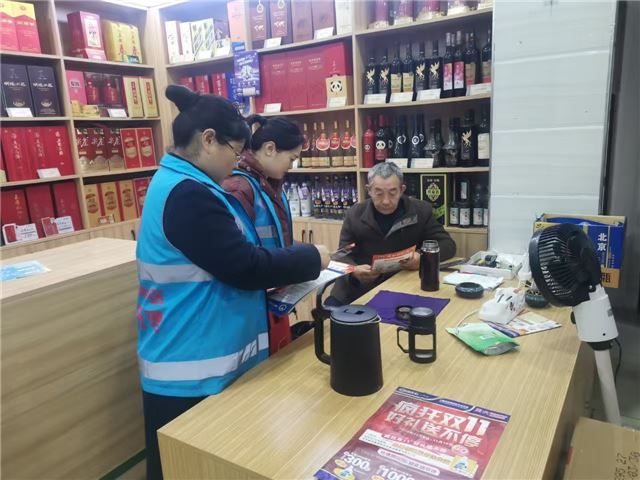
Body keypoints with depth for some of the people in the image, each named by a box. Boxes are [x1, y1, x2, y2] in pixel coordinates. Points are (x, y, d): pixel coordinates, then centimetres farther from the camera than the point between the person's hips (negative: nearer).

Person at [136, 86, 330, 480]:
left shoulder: (177, 183, 10)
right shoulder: (187, 195, -24)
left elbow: (226, 261, 16)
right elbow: (245, 267, -25)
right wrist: (313, 257, -11)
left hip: (198, 360, 10)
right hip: (192, 372, -10)